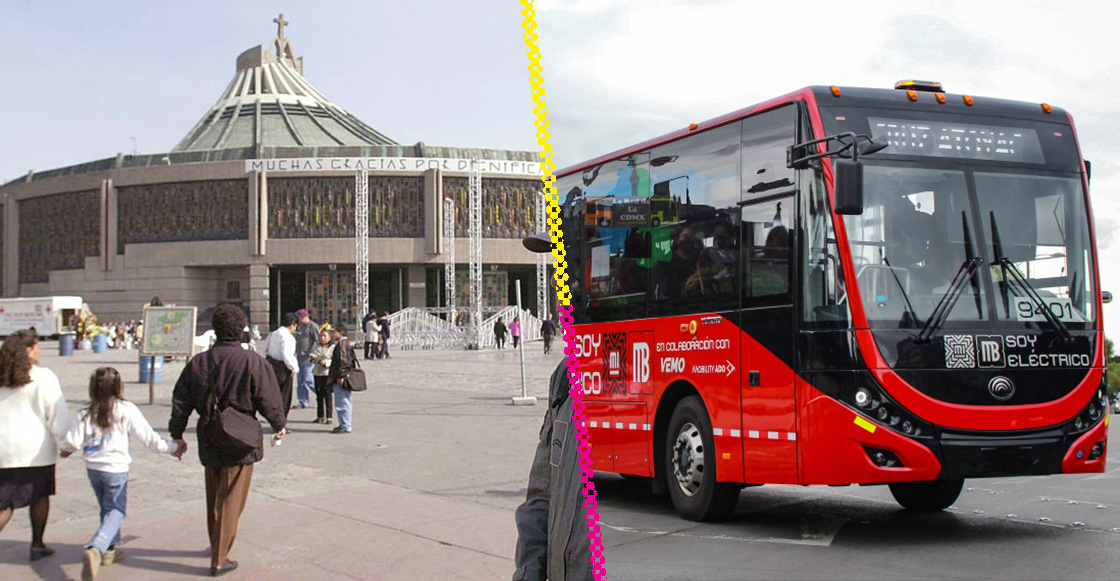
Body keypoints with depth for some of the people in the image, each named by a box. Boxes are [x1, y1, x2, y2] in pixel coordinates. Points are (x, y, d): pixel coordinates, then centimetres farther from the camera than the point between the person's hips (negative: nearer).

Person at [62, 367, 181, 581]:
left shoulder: (87, 412, -3)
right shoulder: (126, 410, -11)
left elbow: (72, 442, -5)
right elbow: (148, 437, -7)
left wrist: (67, 448, 20)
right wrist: (172, 447, 7)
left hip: (92, 467, 4)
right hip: (116, 469, -4)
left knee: (107, 509, 22)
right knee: (116, 512, 3)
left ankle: (109, 549, 30)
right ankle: (95, 549, -18)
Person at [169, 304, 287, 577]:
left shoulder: (198, 363, 1)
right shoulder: (254, 363, -13)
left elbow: (180, 403, 5)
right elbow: (269, 401, -9)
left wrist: (177, 436, 17)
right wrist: (280, 426, 9)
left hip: (209, 442, 5)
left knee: (213, 497, 21)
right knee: (231, 500, 2)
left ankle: (216, 545, 39)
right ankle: (219, 559, 3)